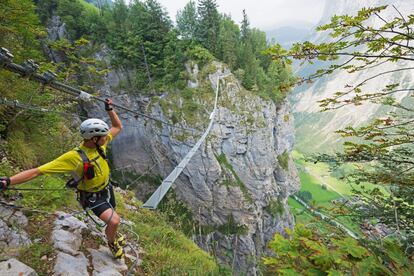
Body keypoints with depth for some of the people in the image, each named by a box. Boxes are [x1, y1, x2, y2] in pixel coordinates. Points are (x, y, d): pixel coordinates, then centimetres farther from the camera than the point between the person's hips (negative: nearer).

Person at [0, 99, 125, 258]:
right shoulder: (74, 157, -33)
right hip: (92, 197, -6)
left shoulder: (100, 143, -15)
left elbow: (118, 127, -5)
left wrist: (110, 109, -17)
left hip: (107, 188, 6)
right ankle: (112, 243, 14)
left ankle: (113, 235, 62)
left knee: (112, 218, 27)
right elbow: (38, 171, -31)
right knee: (114, 221, -22)